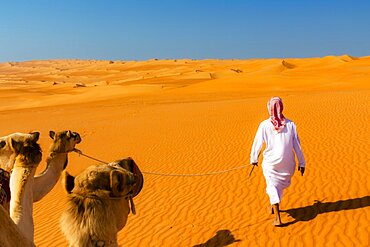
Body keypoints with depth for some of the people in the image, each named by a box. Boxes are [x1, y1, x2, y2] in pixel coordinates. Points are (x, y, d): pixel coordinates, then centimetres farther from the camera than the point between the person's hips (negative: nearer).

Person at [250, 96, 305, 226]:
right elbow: (297, 145, -4)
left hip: (270, 162, -2)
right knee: (281, 183, 24)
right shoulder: (290, 124, -7)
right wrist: (301, 162, 5)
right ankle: (273, 206, 45)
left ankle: (278, 218, -3)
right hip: (287, 163, 3)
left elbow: (257, 144, -5)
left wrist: (254, 159, 11)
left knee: (273, 186, 6)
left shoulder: (264, 125, -11)